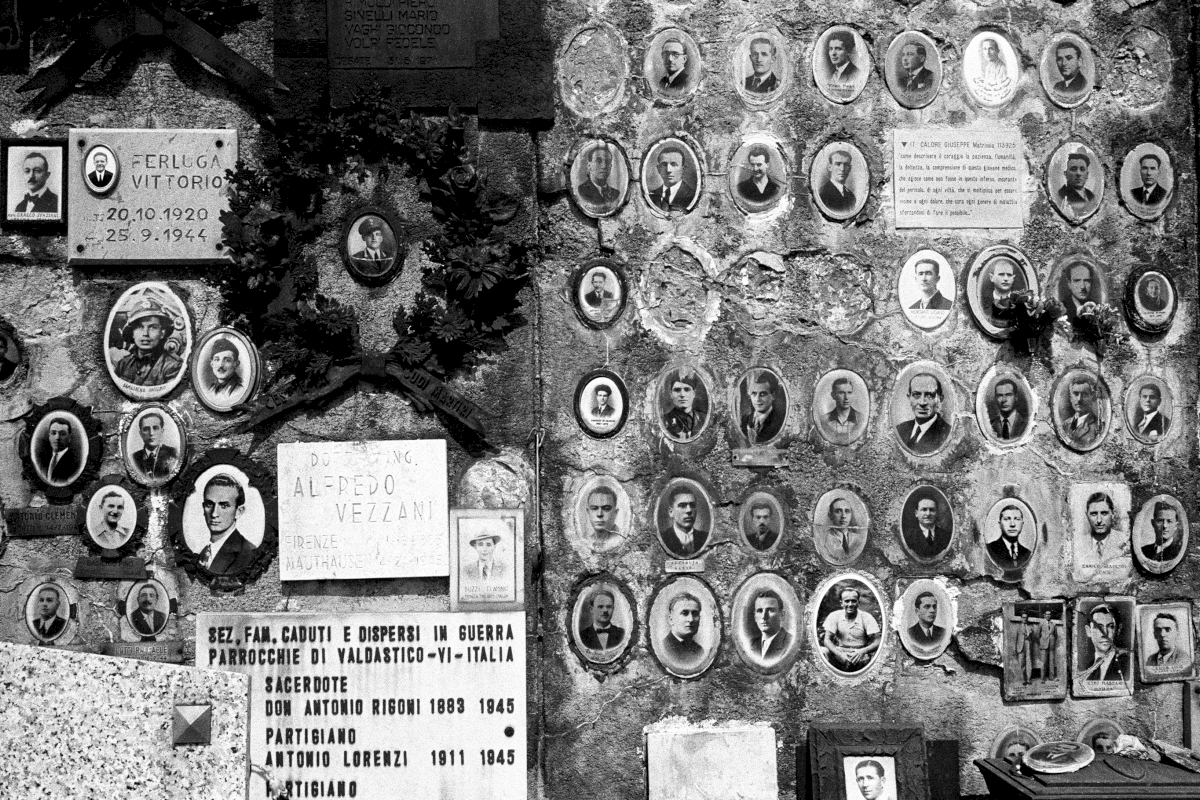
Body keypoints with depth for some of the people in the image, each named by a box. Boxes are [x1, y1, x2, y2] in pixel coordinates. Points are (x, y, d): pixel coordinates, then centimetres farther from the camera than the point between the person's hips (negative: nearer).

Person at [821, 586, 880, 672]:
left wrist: (863, 651, -29)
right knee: (822, 651, -30)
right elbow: (827, 640, -7)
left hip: (860, 656, -1)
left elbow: (876, 643, -7)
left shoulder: (867, 618, -5)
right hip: (840, 652, 1)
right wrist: (839, 654, -27)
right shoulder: (834, 616, -2)